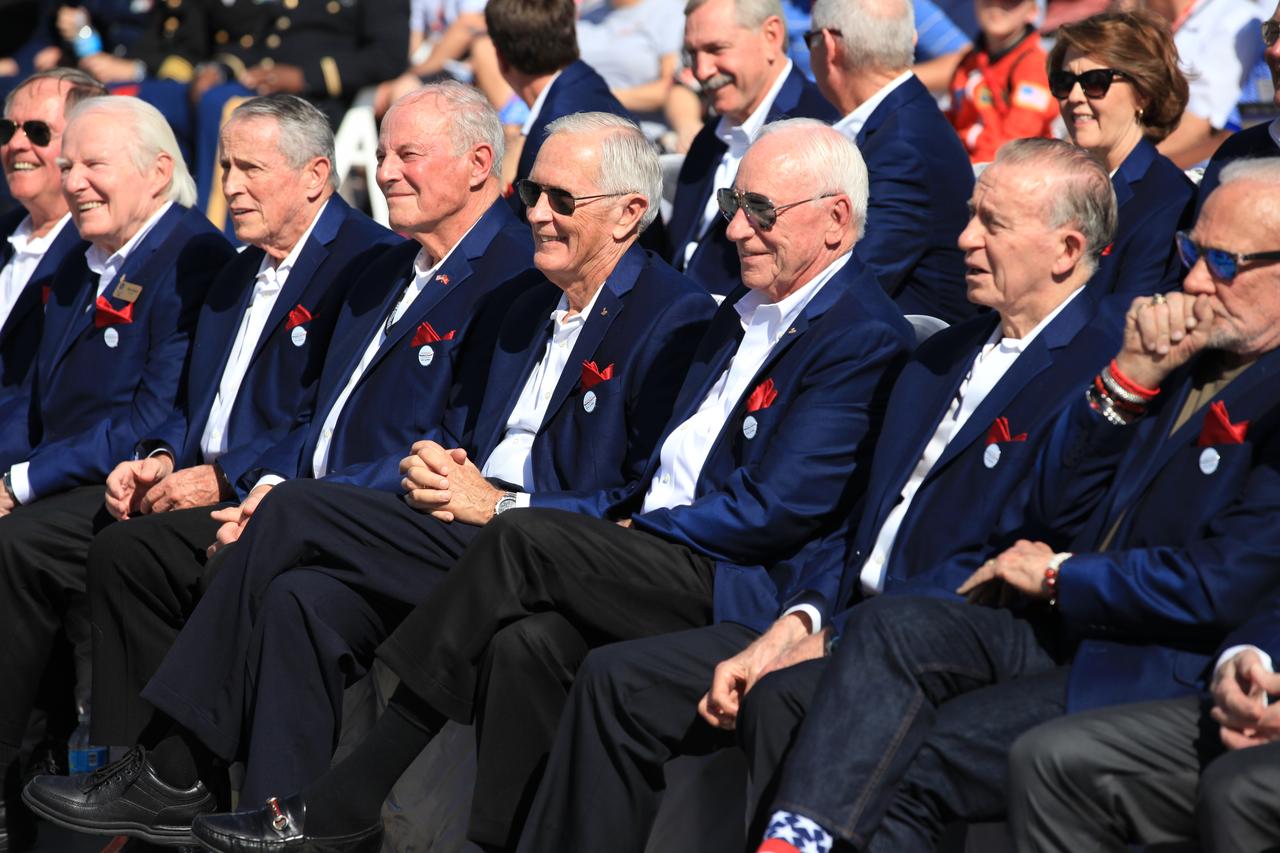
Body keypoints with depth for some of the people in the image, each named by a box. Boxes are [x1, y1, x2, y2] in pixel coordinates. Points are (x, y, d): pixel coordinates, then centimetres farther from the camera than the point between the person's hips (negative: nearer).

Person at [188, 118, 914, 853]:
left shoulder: (865, 335, -8)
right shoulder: (743, 314, 22)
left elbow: (777, 509, -16)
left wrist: (634, 534, -10)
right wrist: (621, 530, 2)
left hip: (741, 586, -8)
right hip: (660, 558, 8)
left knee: (524, 538, -22)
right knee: (530, 640, -22)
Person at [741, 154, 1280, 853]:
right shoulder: (1183, 360, 16)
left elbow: (1223, 587, -19)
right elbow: (1058, 510, 15)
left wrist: (1058, 576, -6)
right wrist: (1129, 377, 0)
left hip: (1162, 676, -7)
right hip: (1060, 628, 7)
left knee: (913, 765, -20)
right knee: (888, 626, -18)